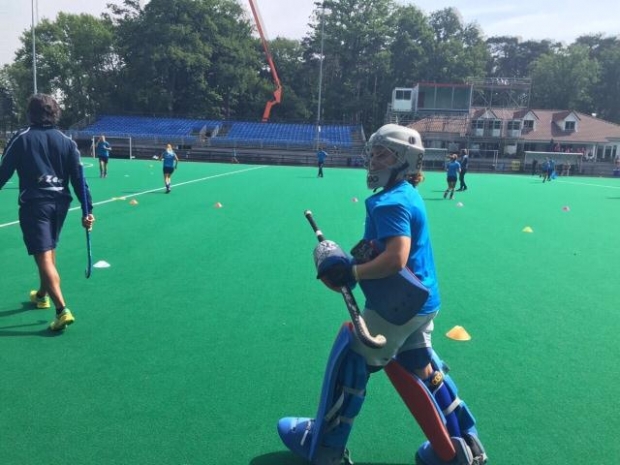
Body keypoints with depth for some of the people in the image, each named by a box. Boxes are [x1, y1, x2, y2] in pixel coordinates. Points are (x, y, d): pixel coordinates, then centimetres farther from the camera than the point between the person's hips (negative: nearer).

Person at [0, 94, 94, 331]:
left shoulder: (21, 138, -3)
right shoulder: (66, 141, 5)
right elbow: (79, 179, 1)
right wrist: (87, 210, 3)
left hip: (34, 203, -5)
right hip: (59, 202, 5)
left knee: (44, 256, -7)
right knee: (48, 251, 23)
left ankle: (62, 310, -17)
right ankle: (42, 295, 42)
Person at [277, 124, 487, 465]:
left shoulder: (389, 202, -19)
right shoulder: (409, 196, 11)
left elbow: (396, 260, -29)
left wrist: (351, 272, -20)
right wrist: (361, 255, 6)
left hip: (398, 305, -9)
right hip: (422, 302, 9)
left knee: (350, 359, 6)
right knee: (420, 370, 22)